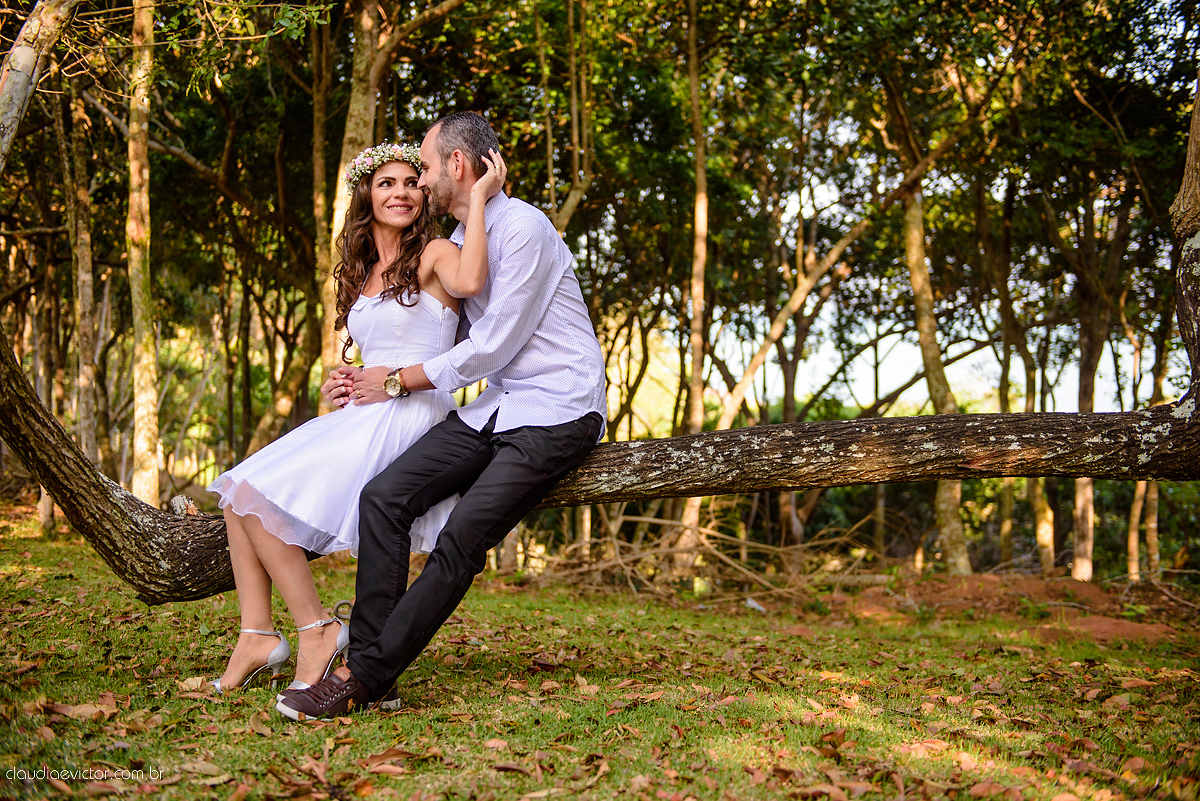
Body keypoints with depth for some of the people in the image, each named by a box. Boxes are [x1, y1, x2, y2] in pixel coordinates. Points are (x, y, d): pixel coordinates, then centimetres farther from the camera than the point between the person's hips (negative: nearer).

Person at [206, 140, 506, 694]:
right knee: (239, 489, -5)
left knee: (260, 495, -19)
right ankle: (258, 636, -7)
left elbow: (469, 282, -29)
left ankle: (317, 630, -10)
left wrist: (479, 198, -21)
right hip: (361, 414, 8)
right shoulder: (362, 274, 21)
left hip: (410, 415, -8)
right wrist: (340, 386, 7)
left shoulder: (435, 254, -3)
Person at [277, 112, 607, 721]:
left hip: (558, 413, -8)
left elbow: (492, 346, -14)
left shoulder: (523, 227, -12)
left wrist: (399, 381, -5)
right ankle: (364, 658, -11)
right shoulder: (457, 242, 16)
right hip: (496, 407, 8)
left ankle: (364, 681, -14)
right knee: (384, 496, -12)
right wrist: (363, 374, 13)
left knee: (461, 540, -20)